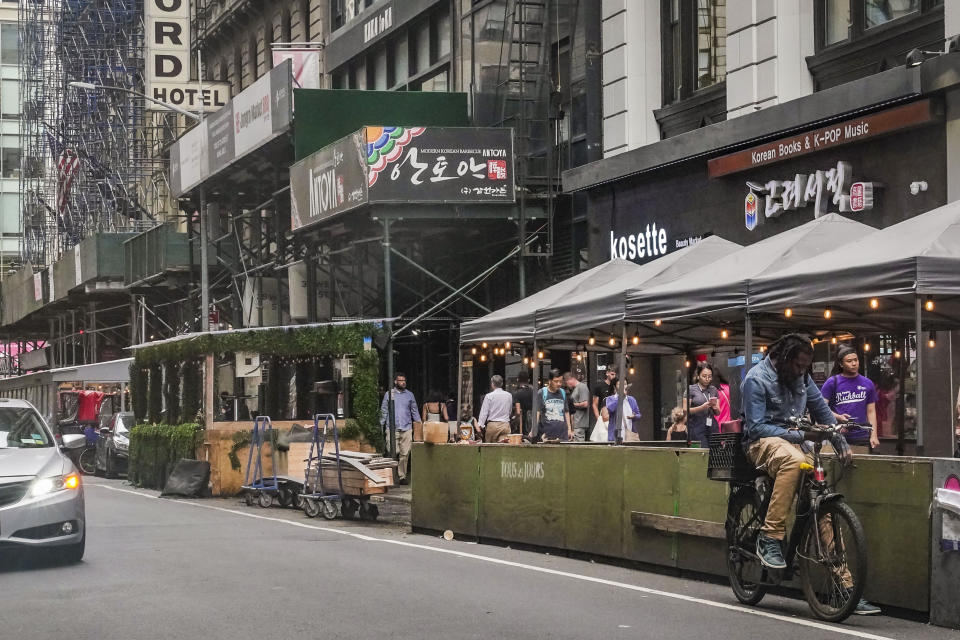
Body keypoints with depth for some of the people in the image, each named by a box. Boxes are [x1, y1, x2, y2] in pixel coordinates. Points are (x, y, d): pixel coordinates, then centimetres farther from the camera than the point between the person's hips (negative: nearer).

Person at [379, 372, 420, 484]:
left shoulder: (409, 395, 13)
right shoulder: (389, 394, 7)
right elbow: (384, 411, 9)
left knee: (405, 454, 0)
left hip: (407, 428, 2)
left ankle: (402, 476, 7)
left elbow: (415, 411, 18)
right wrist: (380, 426, 4)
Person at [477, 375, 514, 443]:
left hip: (492, 425, -2)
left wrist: (480, 425, -4)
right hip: (505, 424, 2)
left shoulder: (489, 396, -4)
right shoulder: (509, 396, 6)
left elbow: (484, 412, -6)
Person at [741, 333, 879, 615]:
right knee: (794, 460, -42)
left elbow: (821, 409, 23)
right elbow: (756, 426, -14)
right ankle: (769, 538, -35)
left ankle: (845, 584, -9)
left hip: (793, 442, 6)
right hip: (763, 442, -6)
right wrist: (797, 435, -22)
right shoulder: (757, 378, -9)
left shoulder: (801, 377, 12)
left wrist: (841, 444, 15)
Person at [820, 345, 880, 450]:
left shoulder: (867, 383, 12)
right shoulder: (832, 382, 3)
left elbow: (871, 411, 14)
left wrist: (874, 435, 5)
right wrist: (838, 417, -17)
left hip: (862, 437, 3)